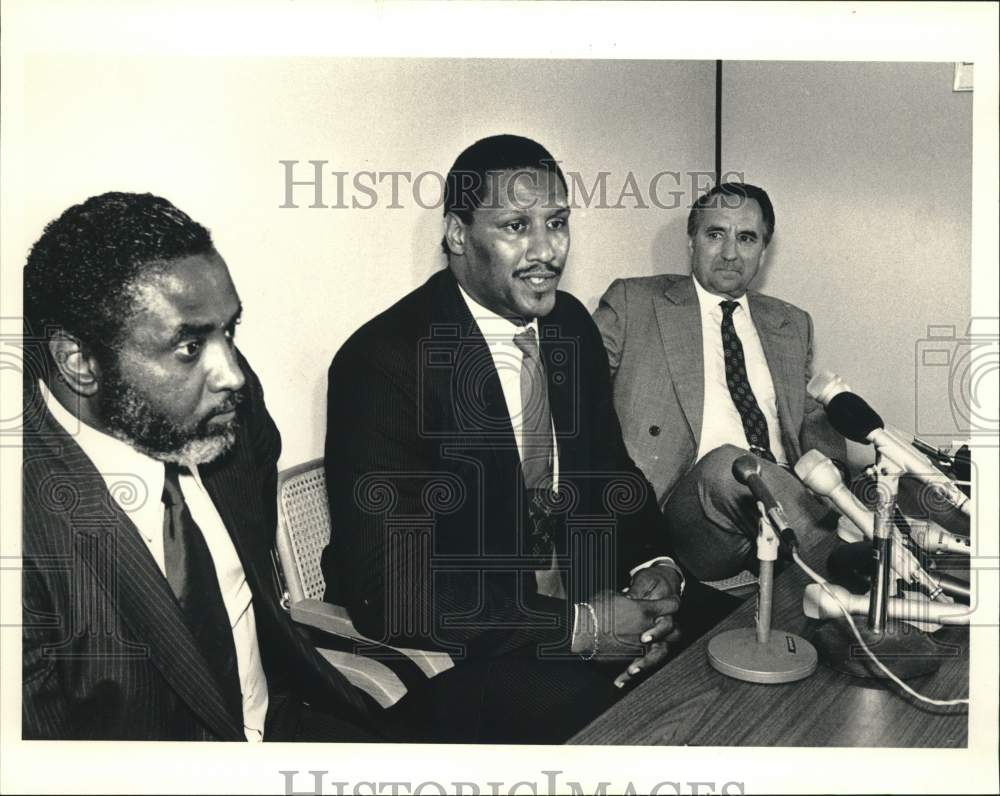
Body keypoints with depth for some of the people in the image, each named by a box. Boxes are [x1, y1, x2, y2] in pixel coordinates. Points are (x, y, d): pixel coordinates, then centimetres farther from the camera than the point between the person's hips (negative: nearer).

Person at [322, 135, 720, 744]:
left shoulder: (571, 323, 1)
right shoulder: (384, 361, -20)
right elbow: (389, 591, -21)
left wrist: (655, 567, -8)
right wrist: (575, 627, -22)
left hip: (585, 600, 7)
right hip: (450, 646, -6)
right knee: (592, 704, -26)